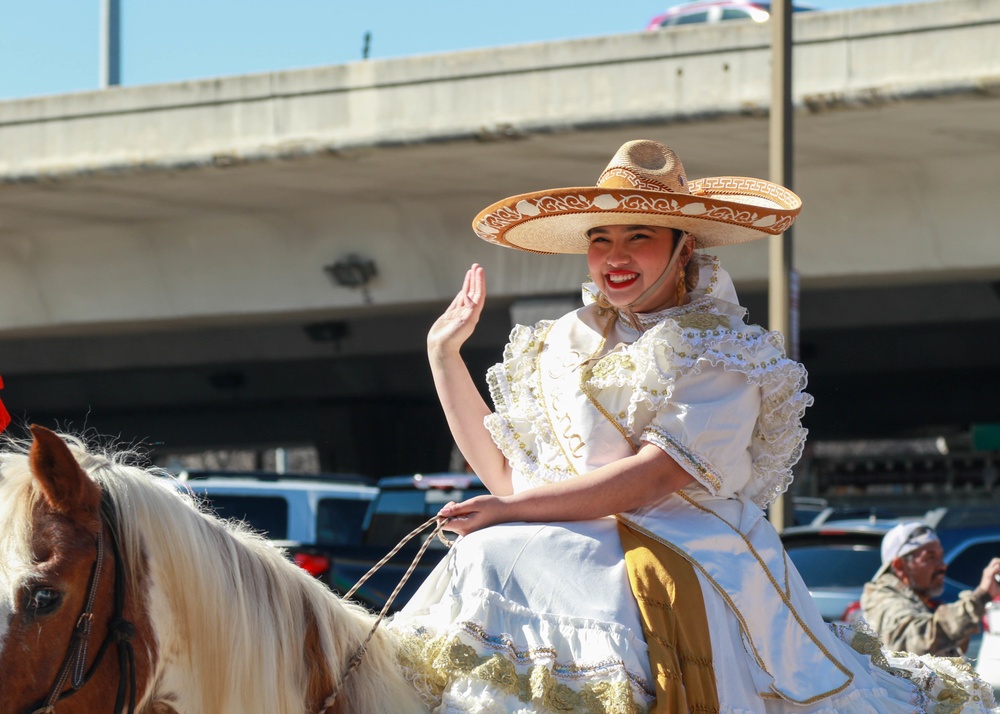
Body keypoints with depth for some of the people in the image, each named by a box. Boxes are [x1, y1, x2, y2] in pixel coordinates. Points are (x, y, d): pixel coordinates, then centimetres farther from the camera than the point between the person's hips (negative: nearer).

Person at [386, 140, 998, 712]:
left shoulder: (724, 354, 2)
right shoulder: (564, 347, 18)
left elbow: (655, 478, -10)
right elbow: (505, 473, 17)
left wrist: (510, 510, -11)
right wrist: (444, 353, 16)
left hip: (684, 559, -5)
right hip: (567, 553, 5)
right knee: (486, 561, -26)